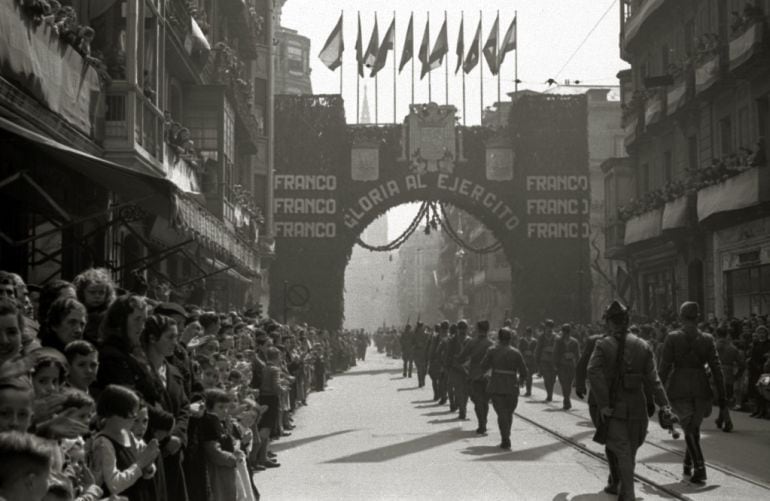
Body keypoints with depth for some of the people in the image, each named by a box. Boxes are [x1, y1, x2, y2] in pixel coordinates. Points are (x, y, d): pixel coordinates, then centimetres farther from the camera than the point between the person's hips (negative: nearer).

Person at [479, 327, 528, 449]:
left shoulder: (492, 350, -2)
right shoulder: (516, 353, 1)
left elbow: (483, 368, -4)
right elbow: (523, 372, 2)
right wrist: (520, 381, 22)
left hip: (496, 387, -1)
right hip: (512, 388, 1)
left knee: (501, 413, 0)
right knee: (509, 413, 18)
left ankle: (505, 439, -12)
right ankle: (506, 437, 23)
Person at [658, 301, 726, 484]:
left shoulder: (672, 338, -6)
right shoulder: (707, 339, 1)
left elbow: (664, 367, -7)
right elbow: (716, 368, 0)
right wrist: (721, 395, 4)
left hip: (679, 388, -2)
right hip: (701, 388, 2)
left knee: (689, 430, 2)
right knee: (694, 428, 19)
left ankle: (700, 468, -13)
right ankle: (688, 465, 31)